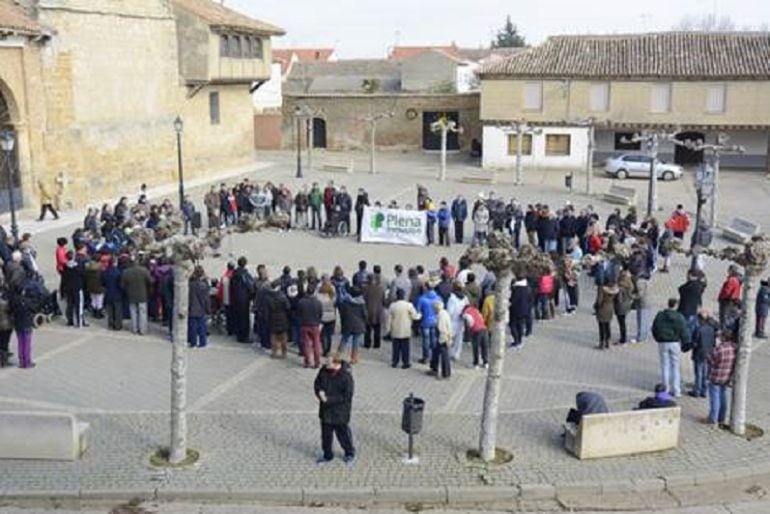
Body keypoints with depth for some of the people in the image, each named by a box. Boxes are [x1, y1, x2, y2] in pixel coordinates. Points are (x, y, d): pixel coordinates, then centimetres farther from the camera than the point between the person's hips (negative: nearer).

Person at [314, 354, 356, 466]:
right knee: (326, 434, 17)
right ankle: (327, 455, 36)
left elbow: (346, 397, -22)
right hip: (325, 410, 5)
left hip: (340, 413, -5)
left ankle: (350, 453, 37)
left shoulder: (346, 376, -24)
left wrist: (329, 399, -24)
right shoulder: (324, 371, -7)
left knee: (343, 434, 12)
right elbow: (317, 383, 8)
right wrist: (320, 392, -14)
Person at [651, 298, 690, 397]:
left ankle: (666, 389, 12)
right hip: (675, 343, -1)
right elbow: (684, 332, -7)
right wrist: (686, 344, 3)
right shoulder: (679, 317, -10)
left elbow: (654, 329, 4)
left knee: (665, 366, 9)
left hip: (662, 343, 1)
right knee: (675, 366, 7)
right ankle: (676, 390, 9)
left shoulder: (660, 316, -3)